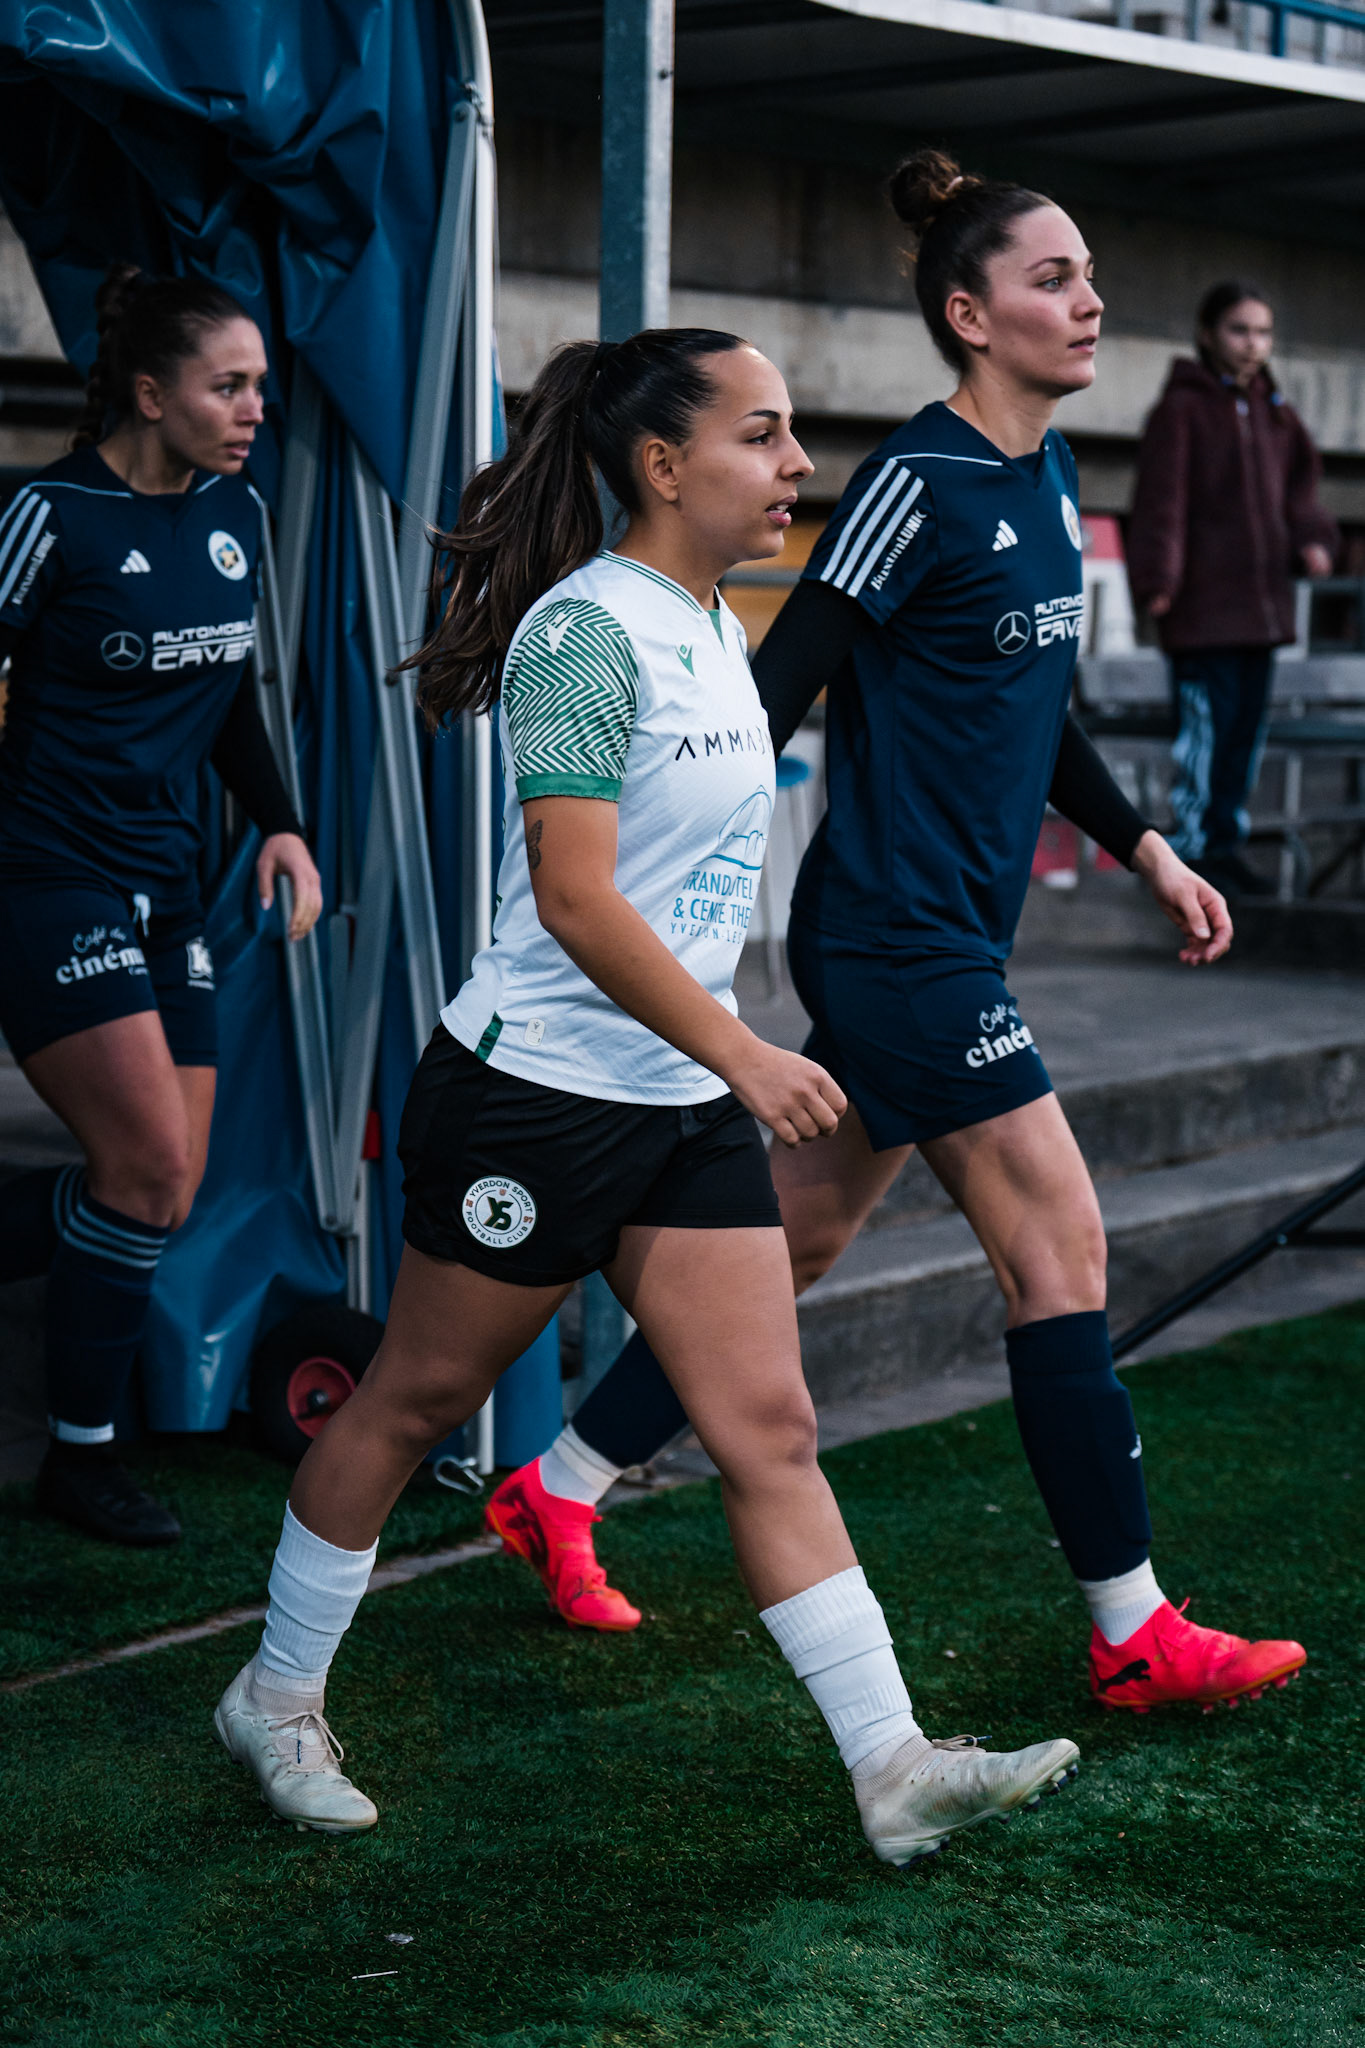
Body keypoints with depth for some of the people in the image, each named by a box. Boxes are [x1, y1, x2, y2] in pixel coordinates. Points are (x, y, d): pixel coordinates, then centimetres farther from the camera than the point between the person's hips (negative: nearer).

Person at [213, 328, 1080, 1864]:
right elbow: (573, 893, -24)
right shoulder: (588, 630, -17)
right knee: (414, 1402, 8)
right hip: (535, 1093, -8)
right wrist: (743, 1055, -25)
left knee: (770, 1430, 2)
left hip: (688, 1105, 8)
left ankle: (892, 1769, 1)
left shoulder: (716, 633, 10)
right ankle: (277, 1698, 27)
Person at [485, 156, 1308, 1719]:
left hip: (948, 936, 10)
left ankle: (557, 1490, 28)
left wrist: (1143, 846, 21)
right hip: (894, 933, -10)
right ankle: (1134, 1636, 2)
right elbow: (777, 684, -16)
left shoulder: (1046, 476, 13)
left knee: (791, 1245, 15)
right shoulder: (918, 482, -14)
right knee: (1062, 1249, -6)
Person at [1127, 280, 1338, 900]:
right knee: (1205, 724, -7)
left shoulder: (1275, 413, 14)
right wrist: (1157, 580, -20)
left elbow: (1298, 489, 20)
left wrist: (1312, 540, 0)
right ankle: (1190, 851, 1)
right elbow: (1160, 499, -12)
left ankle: (1226, 844, 21)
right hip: (1204, 602, -7)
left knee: (1248, 726, 12)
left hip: (1262, 600, 7)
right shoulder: (1183, 408, -6)